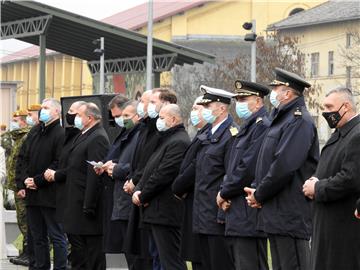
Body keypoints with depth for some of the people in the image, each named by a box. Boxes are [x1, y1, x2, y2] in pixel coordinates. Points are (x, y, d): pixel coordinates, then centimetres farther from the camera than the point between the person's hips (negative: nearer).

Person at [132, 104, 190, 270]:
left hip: (166, 211, -11)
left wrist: (142, 196, -10)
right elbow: (150, 170, 18)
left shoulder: (179, 142, -14)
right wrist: (138, 190, 1)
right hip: (158, 212, 11)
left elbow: (162, 175, -19)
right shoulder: (167, 140, 20)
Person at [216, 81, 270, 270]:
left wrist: (224, 192, -8)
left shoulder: (262, 126, -12)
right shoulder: (246, 128, 20)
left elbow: (249, 167, -19)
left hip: (249, 216, -10)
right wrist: (225, 192, 3)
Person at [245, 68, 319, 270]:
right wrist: (256, 189, 6)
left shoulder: (299, 121, -14)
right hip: (277, 216, 10)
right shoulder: (283, 119, 19)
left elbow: (284, 166, -22)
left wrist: (259, 194, -12)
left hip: (291, 215, -10)